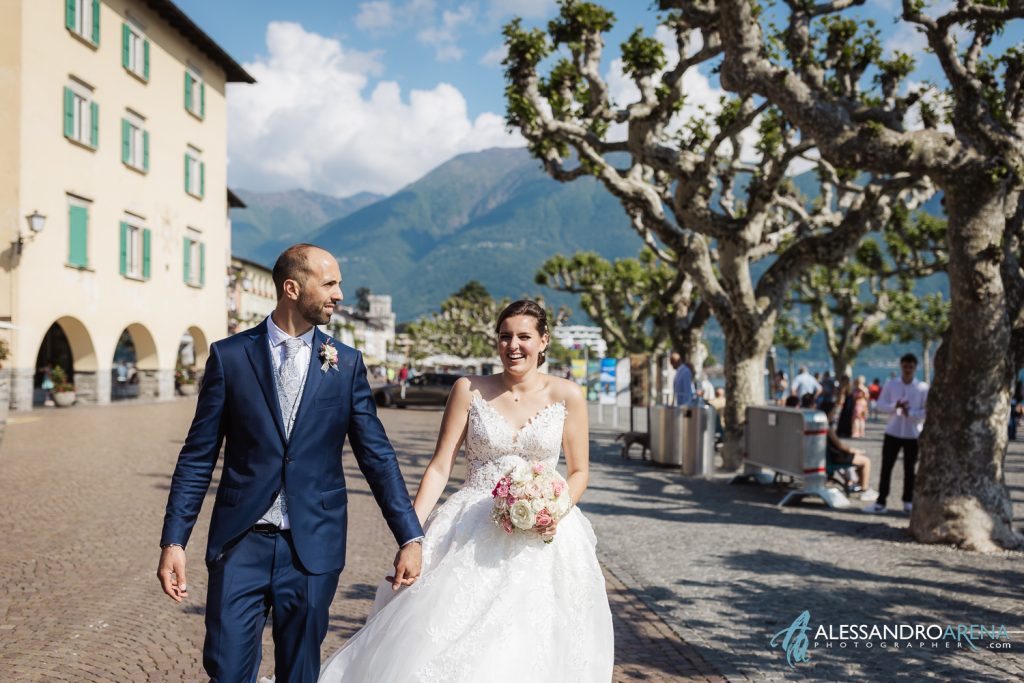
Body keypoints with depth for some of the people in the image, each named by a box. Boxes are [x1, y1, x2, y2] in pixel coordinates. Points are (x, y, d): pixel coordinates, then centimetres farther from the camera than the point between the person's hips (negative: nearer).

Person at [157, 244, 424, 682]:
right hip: (241, 543, -1)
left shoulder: (346, 364, 3)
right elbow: (198, 457, 2)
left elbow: (376, 456, 3)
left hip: (313, 546, 1)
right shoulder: (229, 356, 0)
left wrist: (410, 537, -1)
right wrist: (173, 540, -3)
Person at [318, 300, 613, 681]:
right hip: (471, 537, 0)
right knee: (443, 646, -3)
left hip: (538, 539, 0)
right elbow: (439, 467, 0)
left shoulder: (566, 395, 1)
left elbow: (579, 471, 7)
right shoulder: (469, 390, 1)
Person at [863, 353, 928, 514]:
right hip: (892, 432, 1)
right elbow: (880, 405, 0)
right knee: (886, 467, 1)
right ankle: (880, 502, 6)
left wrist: (910, 413, -21)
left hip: (913, 435, -1)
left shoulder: (923, 388, -3)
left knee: (909, 469, 8)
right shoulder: (890, 384, 2)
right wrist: (894, 406, -20)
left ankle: (908, 501, 19)